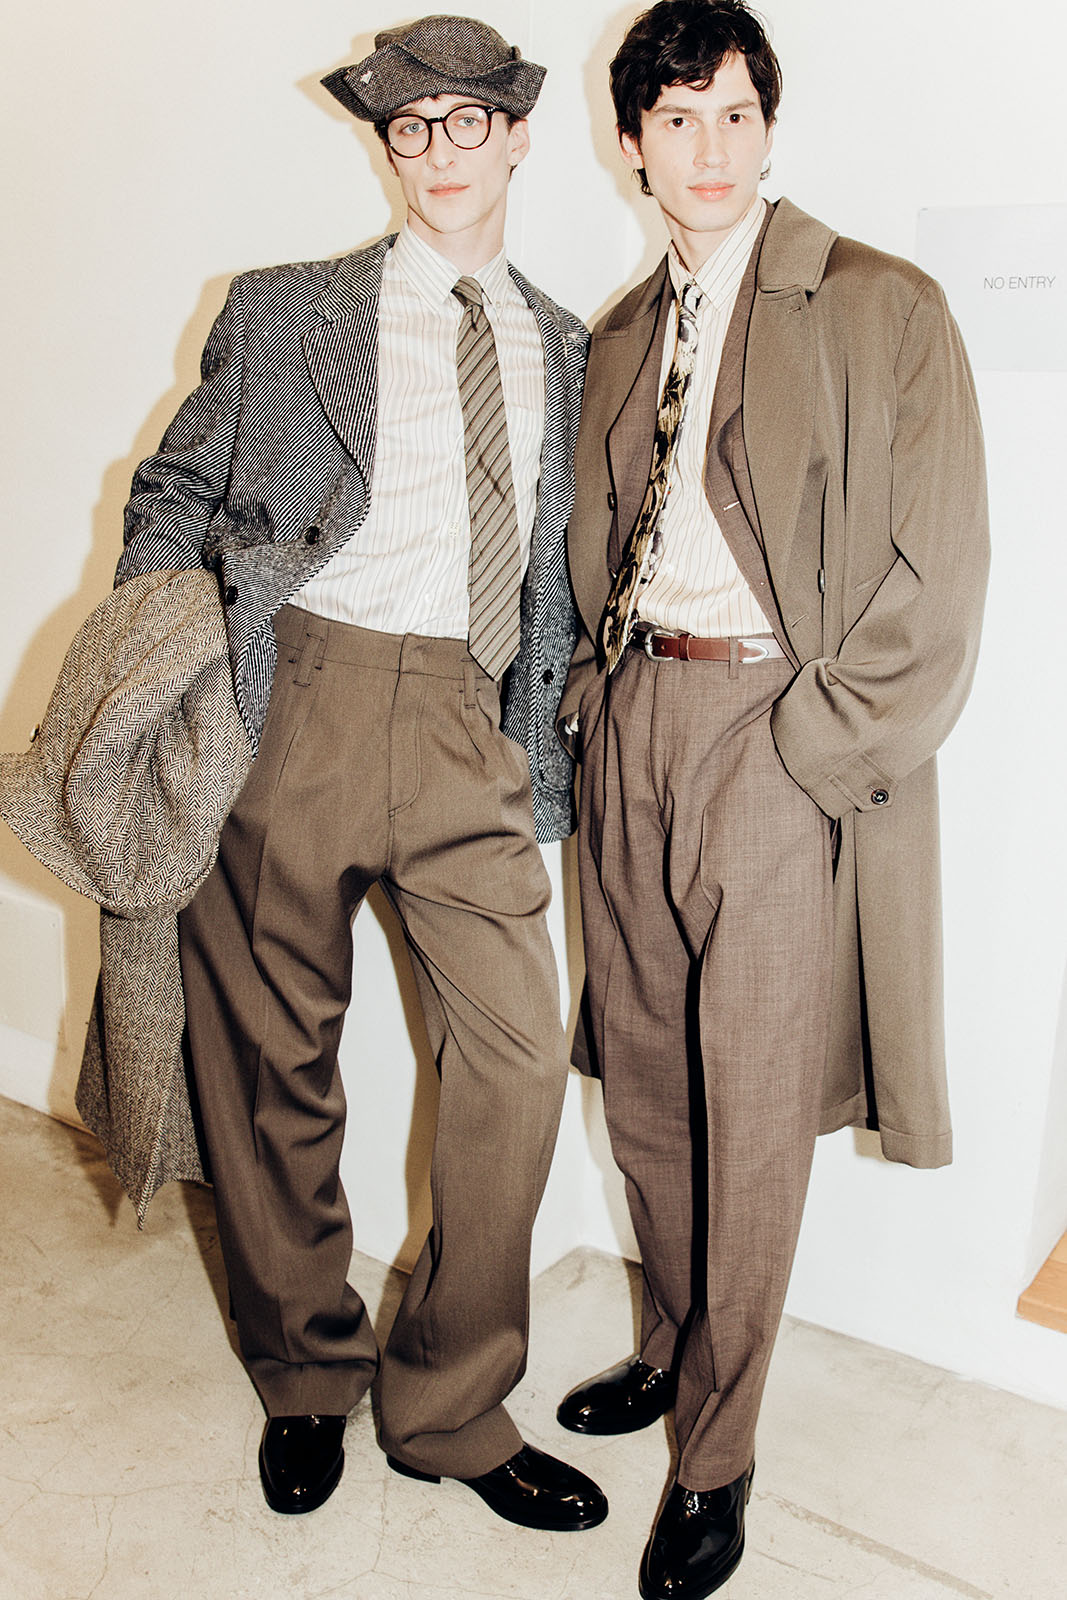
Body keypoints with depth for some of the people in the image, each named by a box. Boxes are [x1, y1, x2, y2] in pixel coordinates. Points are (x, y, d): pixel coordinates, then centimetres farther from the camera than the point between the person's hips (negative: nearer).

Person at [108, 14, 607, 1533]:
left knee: (520, 1059, -6)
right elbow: (174, 495, 12)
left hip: (472, 730, 2)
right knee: (277, 1064, 7)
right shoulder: (284, 313, 10)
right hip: (297, 706, -1)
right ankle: (306, 1380, 30)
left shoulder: (566, 352, 16)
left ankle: (450, 1406, 16)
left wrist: (548, 738, 10)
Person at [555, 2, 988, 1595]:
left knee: (751, 1112, 1)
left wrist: (807, 751, -13)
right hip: (633, 727, 6)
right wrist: (597, 690, 8)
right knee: (643, 1079, 14)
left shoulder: (882, 308, -3)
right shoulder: (619, 337, 16)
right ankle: (678, 1346, 37)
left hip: (783, 733, -5)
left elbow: (935, 582, -8)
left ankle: (715, 1457, 18)